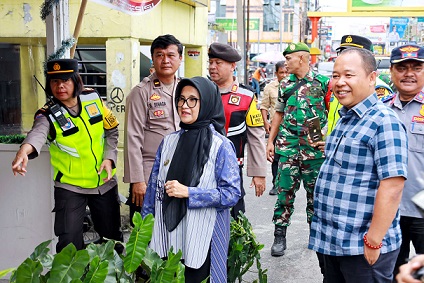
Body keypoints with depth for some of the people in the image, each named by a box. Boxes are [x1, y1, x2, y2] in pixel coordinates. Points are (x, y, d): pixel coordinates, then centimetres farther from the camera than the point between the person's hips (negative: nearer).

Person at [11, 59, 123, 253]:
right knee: (69, 244, -6)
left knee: (112, 236, 15)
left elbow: (111, 130, 5)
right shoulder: (48, 114, -15)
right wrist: (24, 150, -60)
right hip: (70, 187, -2)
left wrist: (109, 158, -9)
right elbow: (38, 133, -38)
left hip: (105, 182, 3)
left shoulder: (93, 99, -5)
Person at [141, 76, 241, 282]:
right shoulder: (169, 141, 6)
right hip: (166, 238, 4)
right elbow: (153, 187, 10)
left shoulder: (221, 146, -8)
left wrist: (188, 192, -19)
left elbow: (232, 193, -13)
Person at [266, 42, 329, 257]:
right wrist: (270, 141, 11)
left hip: (315, 148, -2)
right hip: (287, 147, 3)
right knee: (285, 192, 2)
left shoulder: (323, 82, -2)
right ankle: (280, 236, 11)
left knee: (315, 192, 9)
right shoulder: (285, 84, 10)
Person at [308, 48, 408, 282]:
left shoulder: (384, 121, -16)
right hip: (332, 243, 8)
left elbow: (392, 186, -22)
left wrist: (374, 242, -21)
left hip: (362, 250, -8)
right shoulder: (344, 120, 12)